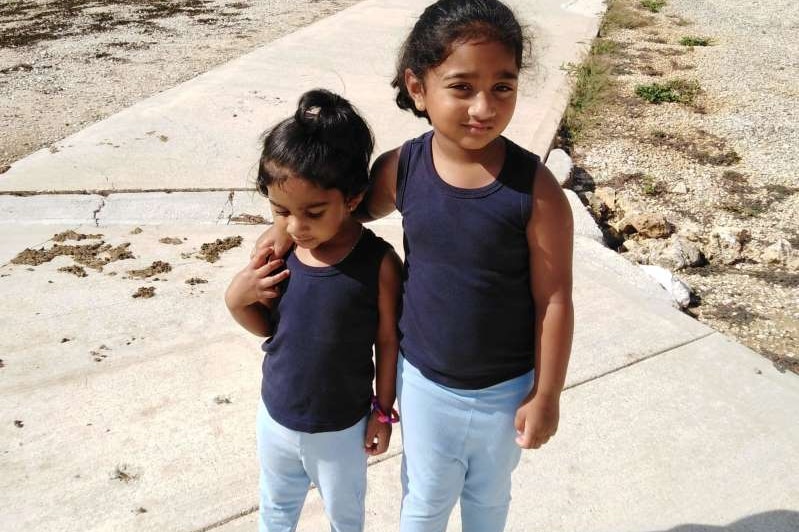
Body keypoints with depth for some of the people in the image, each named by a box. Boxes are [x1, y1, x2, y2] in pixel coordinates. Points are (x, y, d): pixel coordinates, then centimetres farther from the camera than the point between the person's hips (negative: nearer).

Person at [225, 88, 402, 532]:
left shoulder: (378, 262, -24)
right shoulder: (274, 251, -15)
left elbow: (387, 340, -11)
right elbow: (266, 327, 0)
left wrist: (383, 409, -4)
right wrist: (236, 299, -20)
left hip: (341, 428, -3)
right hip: (276, 416, 3)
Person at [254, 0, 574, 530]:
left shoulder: (536, 188, -24)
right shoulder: (400, 169, -16)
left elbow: (555, 300, -16)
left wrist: (546, 395, -10)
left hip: (505, 389, -1)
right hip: (423, 381, 2)